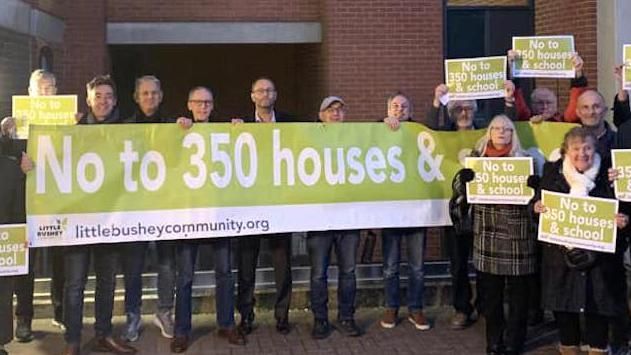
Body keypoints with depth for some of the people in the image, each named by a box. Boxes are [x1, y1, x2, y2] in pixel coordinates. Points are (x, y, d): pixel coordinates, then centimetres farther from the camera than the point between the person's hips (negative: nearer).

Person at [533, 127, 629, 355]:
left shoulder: (609, 174, -2)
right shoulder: (553, 171, 3)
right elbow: (538, 202, 9)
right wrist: (537, 207, -12)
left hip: (599, 254, -1)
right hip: (561, 253, 2)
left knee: (599, 306, 4)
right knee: (563, 306, 10)